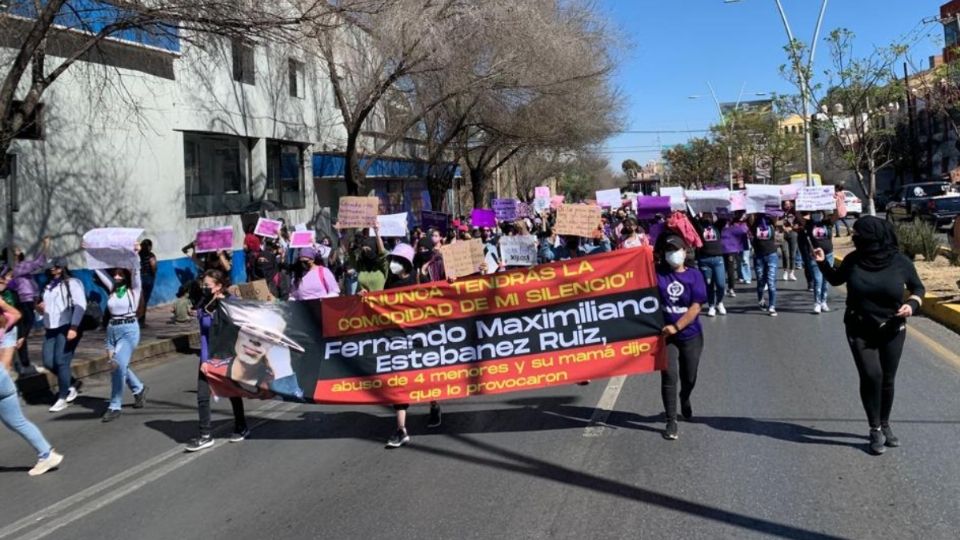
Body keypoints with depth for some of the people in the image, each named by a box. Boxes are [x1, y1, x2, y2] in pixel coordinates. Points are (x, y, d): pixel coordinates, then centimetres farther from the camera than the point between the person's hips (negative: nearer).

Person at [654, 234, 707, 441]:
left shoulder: (694, 275, -4)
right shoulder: (657, 274, -1)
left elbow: (696, 307, -11)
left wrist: (676, 327, -21)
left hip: (691, 335, 1)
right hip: (665, 334, -1)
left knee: (689, 378, 14)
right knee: (669, 375, -11)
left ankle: (685, 400, 49)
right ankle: (671, 422, -1)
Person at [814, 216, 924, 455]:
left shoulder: (900, 262, -10)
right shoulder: (853, 260, -7)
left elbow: (918, 288, 4)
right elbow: (836, 279, 11)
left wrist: (912, 305, -16)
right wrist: (823, 263, -6)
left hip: (892, 331, 0)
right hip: (859, 331, 0)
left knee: (887, 379, 8)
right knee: (871, 376, -12)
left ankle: (885, 425, 28)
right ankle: (875, 429, 1)